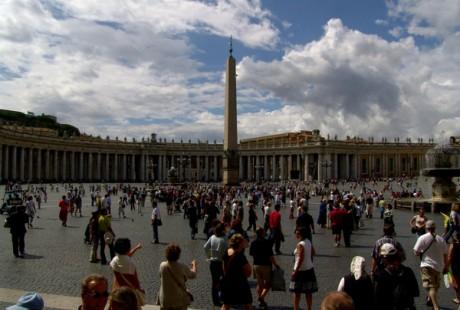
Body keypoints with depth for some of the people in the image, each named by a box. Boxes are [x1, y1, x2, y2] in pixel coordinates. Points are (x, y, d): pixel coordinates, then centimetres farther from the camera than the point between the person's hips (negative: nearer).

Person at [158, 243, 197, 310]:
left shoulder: (162, 266, -11)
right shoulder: (182, 267, -17)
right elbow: (193, 275, 0)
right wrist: (194, 265, 20)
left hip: (165, 301, 2)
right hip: (179, 301, -2)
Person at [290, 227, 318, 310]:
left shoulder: (300, 245, -20)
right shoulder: (308, 242, 4)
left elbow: (301, 259, -24)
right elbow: (313, 252, 16)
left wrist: (295, 271, -22)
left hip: (301, 270, -8)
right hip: (309, 269, 8)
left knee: (297, 292, 4)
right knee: (308, 292, 13)